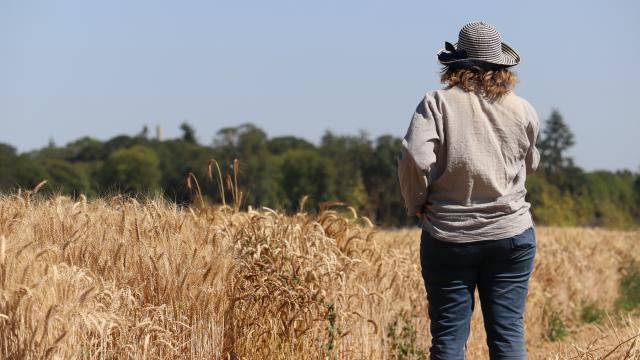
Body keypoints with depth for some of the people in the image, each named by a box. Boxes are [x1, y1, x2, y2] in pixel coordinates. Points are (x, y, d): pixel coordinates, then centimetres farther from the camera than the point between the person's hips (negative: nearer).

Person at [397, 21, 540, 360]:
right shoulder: (522, 110, 2)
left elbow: (415, 159, -18)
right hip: (511, 234, 2)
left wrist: (416, 204, -2)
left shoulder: (438, 102, -7)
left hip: (448, 237, -2)